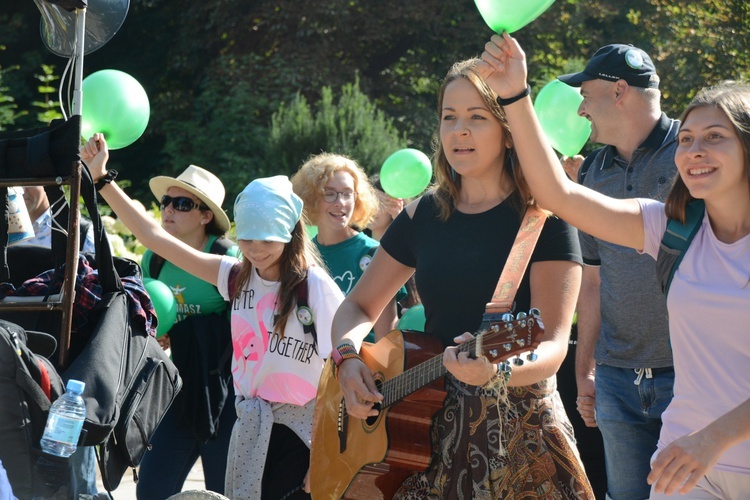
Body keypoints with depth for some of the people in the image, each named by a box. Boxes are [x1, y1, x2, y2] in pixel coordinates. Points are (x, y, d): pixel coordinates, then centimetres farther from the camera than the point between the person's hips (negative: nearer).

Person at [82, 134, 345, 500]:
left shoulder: (314, 285, -11)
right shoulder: (237, 277, 4)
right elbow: (155, 237, 5)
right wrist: (101, 178, 3)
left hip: (301, 432, -5)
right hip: (250, 428, 5)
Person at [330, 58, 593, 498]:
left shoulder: (544, 218, -8)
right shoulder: (423, 216, 6)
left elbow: (553, 347, -16)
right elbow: (359, 307, 14)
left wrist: (494, 370, -36)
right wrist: (348, 355, -7)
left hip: (518, 429, -4)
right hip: (430, 428, 4)